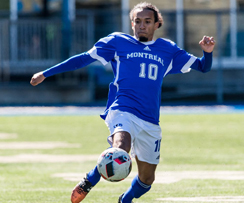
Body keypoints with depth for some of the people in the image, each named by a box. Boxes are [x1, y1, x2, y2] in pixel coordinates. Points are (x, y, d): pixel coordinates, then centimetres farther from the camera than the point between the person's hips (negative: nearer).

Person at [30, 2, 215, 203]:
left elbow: (203, 67, 19)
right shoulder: (118, 42, 9)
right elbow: (83, 59, 13)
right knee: (121, 149, -35)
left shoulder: (167, 49, 15)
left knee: (147, 178, 9)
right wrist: (46, 74, 10)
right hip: (122, 111, -4)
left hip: (150, 122, 4)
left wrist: (208, 52, -5)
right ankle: (89, 182, -13)